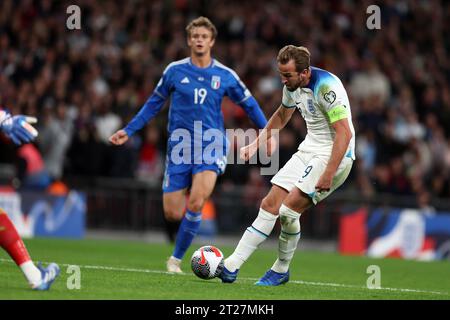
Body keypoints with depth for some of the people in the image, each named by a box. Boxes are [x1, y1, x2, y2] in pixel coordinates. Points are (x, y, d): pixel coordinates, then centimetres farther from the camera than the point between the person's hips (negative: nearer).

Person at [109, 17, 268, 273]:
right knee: (172, 214, -5)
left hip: (211, 147, -1)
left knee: (195, 204, -22)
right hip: (180, 146, 1)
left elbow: (249, 104, 14)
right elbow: (154, 103, 13)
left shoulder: (225, 75, 1)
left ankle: (177, 258, -4)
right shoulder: (175, 71, 2)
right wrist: (129, 130, 11)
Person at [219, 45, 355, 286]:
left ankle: (281, 270, 4)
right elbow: (282, 116, 24)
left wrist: (328, 174, -29)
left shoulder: (326, 87, -24)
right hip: (308, 149, 8)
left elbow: (344, 133, -26)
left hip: (334, 155, -8)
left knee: (288, 210, -18)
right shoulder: (292, 85, 3)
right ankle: (232, 266, 3)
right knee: (270, 205, 0)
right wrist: (256, 144, 20)